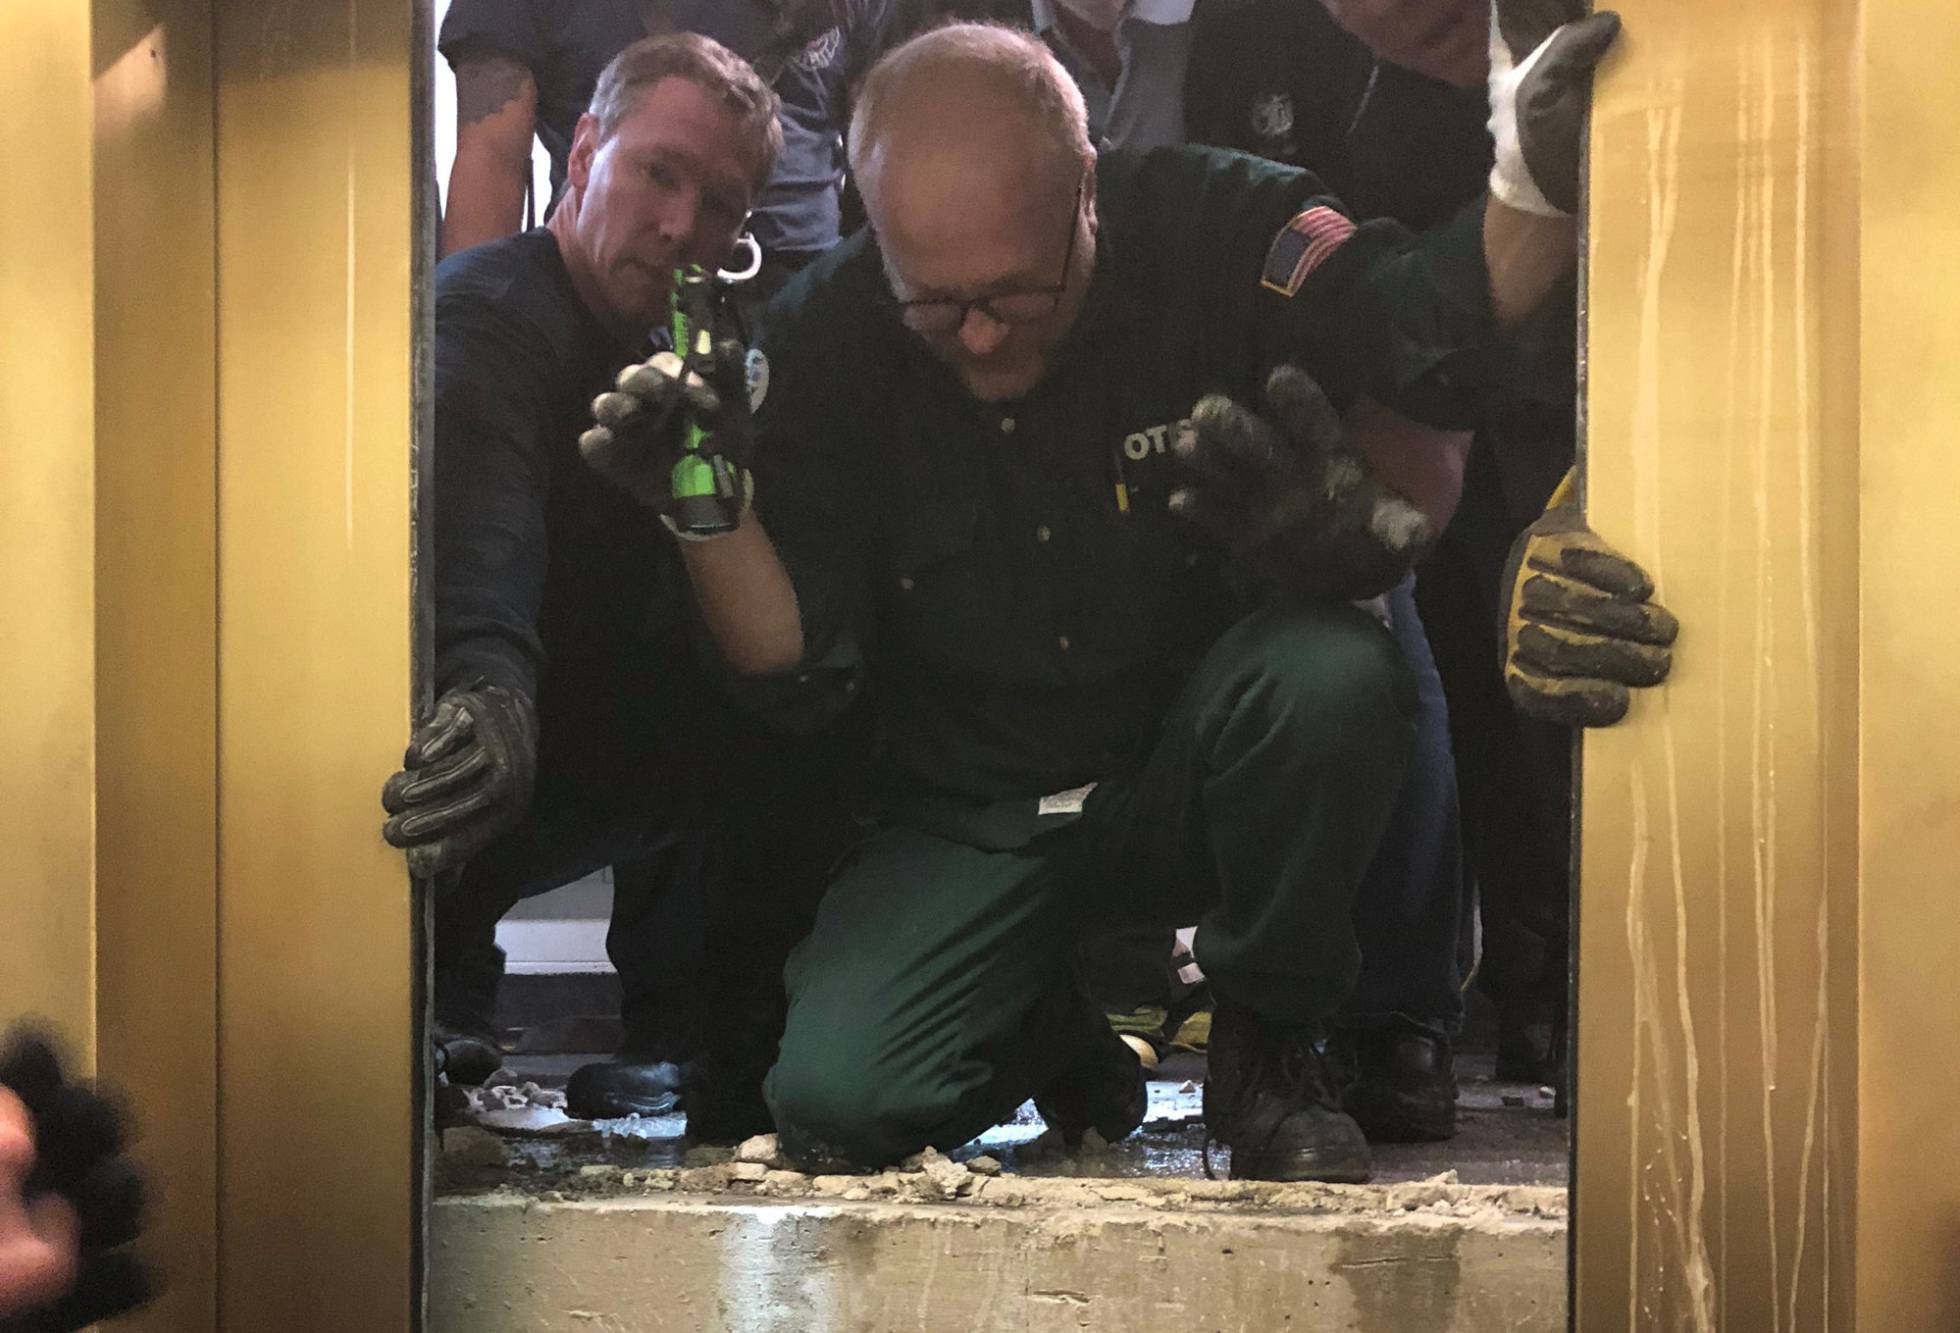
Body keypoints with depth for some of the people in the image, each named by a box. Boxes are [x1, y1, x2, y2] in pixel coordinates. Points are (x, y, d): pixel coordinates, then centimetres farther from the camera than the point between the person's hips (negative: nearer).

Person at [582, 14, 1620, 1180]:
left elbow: (1434, 326, -22)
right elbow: (788, 640, -9)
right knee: (828, 1099, -20)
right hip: (971, 816, 1)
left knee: (1333, 674, -35)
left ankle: (1271, 1050, -7)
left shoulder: (1214, 229, -12)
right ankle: (1054, 1035, 18)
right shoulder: (829, 337, -8)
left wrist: (1539, 180, -41)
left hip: (1189, 777, -1)